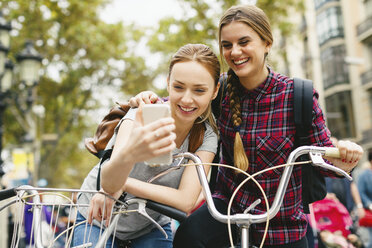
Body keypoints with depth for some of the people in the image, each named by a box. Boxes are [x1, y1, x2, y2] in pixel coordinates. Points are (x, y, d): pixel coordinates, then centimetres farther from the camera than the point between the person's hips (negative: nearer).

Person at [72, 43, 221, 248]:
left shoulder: (206, 136, -16)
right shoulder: (143, 114, -26)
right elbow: (108, 182, -40)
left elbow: (185, 201, -26)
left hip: (150, 228, 3)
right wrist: (129, 155, -62)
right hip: (97, 217, -2)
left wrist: (121, 183, -31)